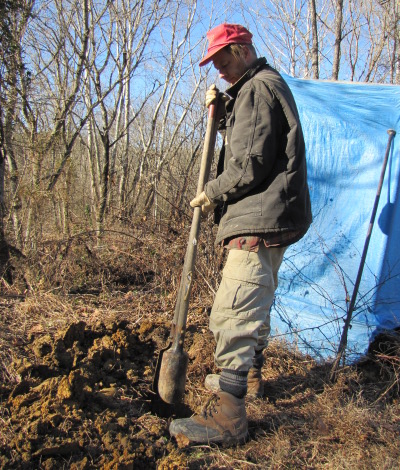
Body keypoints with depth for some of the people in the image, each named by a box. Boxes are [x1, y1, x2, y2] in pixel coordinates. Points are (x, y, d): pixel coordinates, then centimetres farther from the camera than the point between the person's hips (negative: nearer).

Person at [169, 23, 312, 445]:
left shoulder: (259, 88, -10)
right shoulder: (264, 86, 24)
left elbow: (251, 164, -18)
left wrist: (213, 193, -6)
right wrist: (222, 110, 12)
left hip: (259, 221, -12)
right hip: (268, 219, 12)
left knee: (232, 312, -15)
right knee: (253, 304, 22)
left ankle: (228, 415, -13)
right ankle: (249, 374, 38)